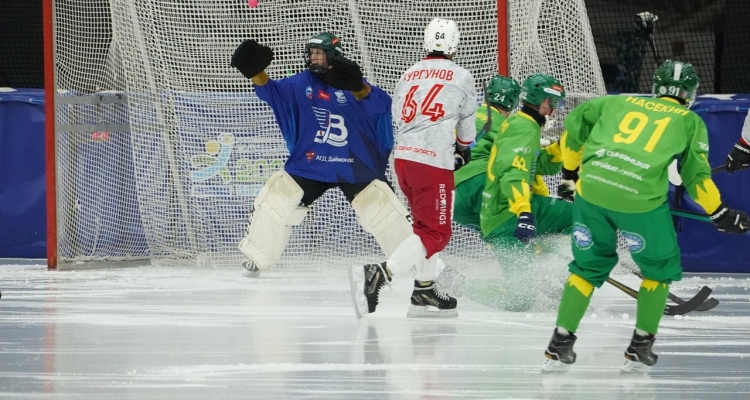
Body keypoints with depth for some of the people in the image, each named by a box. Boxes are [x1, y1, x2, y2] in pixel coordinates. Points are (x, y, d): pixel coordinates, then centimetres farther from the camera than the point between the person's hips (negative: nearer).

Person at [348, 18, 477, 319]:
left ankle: (424, 292, 25)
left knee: (429, 223, 23)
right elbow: (467, 123, 15)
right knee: (435, 234, -5)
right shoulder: (461, 77, 2)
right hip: (433, 163, -6)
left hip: (403, 158, 6)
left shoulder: (408, 76, 13)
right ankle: (376, 276, -23)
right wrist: (464, 147, 38)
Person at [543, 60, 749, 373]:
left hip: (591, 188, 3)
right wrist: (720, 214, 21)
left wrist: (571, 171, 33)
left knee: (589, 265, 22)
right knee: (660, 268, 20)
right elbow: (695, 175, 12)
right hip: (640, 198, -3)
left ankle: (560, 345, 15)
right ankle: (640, 348, 17)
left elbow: (575, 123, 23)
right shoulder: (690, 121, 18)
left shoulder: (621, 102, 26)